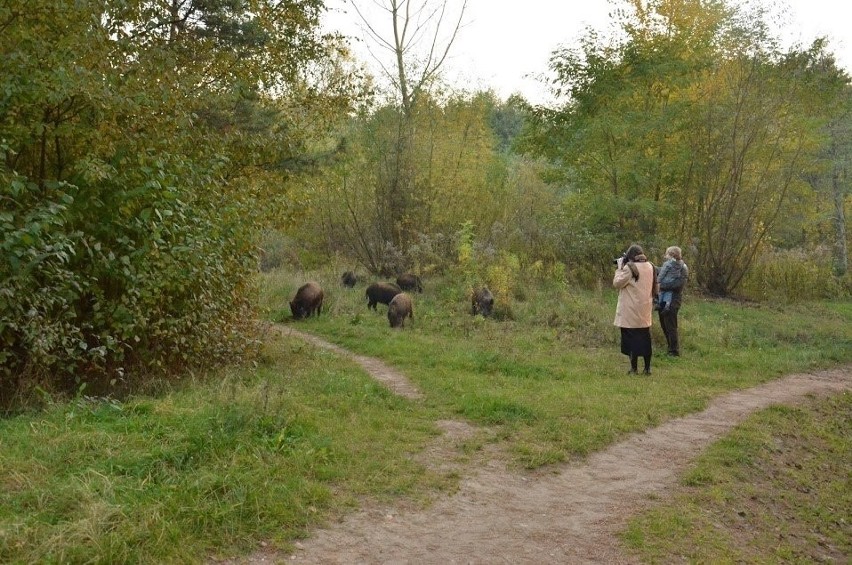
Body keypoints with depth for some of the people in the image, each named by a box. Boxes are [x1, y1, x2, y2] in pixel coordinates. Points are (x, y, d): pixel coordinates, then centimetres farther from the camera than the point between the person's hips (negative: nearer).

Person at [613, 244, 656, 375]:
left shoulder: (629, 267, -15)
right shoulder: (650, 267, 5)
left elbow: (617, 283, -9)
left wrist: (619, 268, -1)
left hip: (631, 312, -6)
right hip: (645, 311, 6)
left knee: (632, 339, 1)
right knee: (645, 338, 12)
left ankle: (634, 368, 4)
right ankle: (647, 368, 16)